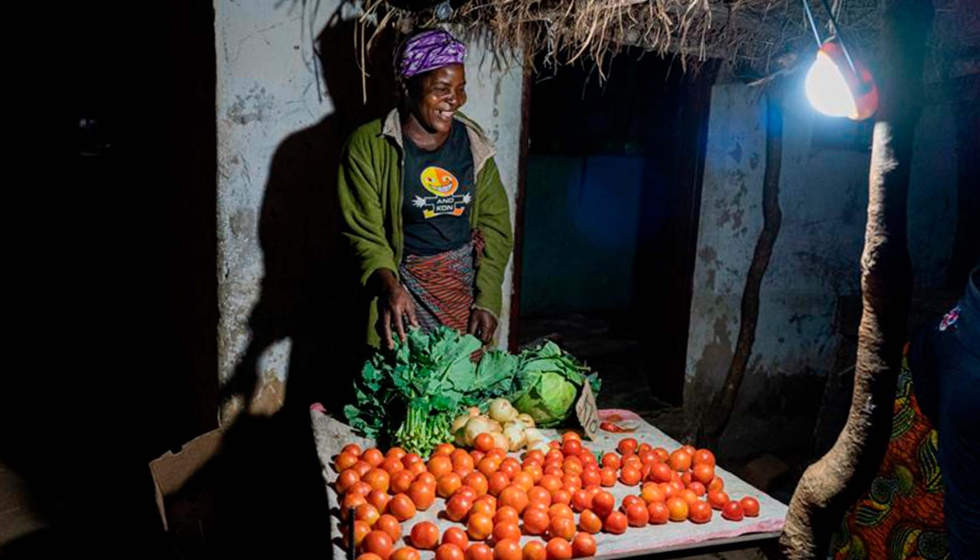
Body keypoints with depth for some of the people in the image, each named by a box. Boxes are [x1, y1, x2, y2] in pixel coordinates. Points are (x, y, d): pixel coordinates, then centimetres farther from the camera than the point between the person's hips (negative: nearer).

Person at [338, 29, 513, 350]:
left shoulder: (472, 142, 5)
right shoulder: (368, 146, -6)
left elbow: (495, 223, 5)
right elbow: (364, 234, -9)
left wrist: (487, 299, -4)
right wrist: (389, 286, -28)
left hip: (469, 280, 3)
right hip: (404, 283, -3)